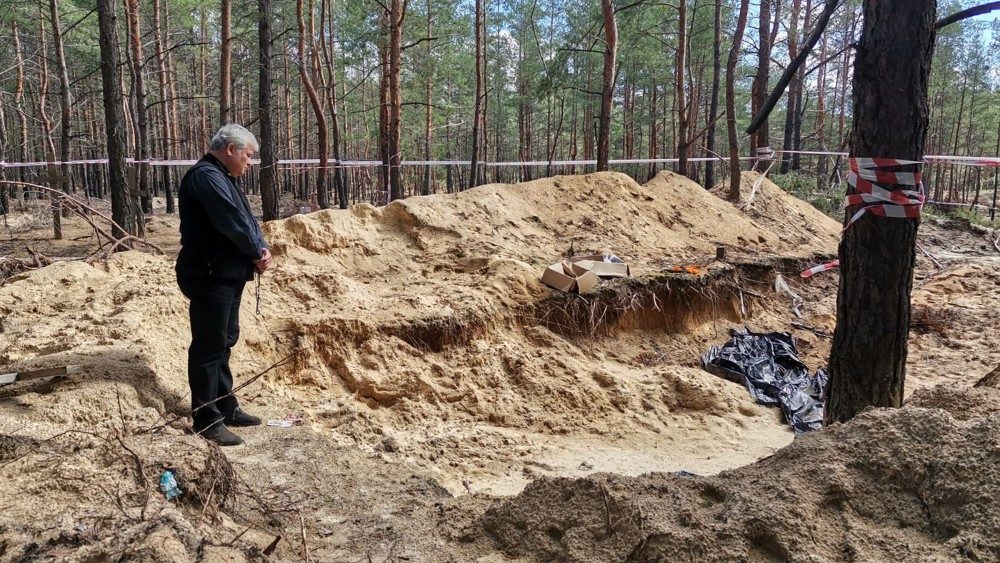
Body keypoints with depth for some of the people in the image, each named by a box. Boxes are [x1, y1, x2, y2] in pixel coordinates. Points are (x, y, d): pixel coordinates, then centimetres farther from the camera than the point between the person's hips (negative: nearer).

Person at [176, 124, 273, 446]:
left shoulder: (222, 178, 19)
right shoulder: (206, 176, -15)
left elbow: (247, 219, 15)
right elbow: (233, 223, -24)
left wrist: (261, 248, -3)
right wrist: (258, 252, -8)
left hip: (228, 275, 11)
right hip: (210, 276, -11)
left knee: (224, 341, 18)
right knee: (208, 347, -4)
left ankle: (225, 406, 29)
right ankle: (207, 418, 4)